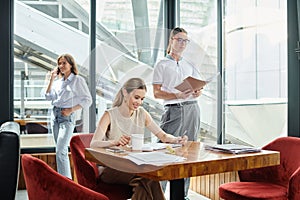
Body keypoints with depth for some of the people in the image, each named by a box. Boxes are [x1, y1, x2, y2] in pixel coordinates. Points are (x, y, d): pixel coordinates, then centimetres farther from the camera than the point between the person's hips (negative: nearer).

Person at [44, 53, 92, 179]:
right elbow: (48, 97, 10)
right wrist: (51, 79, 3)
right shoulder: (58, 80, 12)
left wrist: (71, 110, -14)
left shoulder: (78, 80, -6)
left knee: (60, 151, -15)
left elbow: (88, 100, -9)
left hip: (67, 117, -7)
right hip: (55, 114, 7)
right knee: (61, 151, 12)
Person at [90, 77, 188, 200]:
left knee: (149, 178, -30)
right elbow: (93, 144, -22)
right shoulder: (110, 115, -9)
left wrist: (177, 140, -17)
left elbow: (163, 136, 5)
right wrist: (113, 142, -43)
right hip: (110, 169, -4)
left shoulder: (142, 114, 7)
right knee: (147, 179, -31)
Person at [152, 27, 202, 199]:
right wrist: (178, 96, -17)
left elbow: (200, 86, 19)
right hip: (173, 110, -4)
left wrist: (197, 92, -6)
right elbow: (157, 93, -3)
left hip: (192, 109, 5)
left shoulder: (189, 65, 20)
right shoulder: (162, 65, 6)